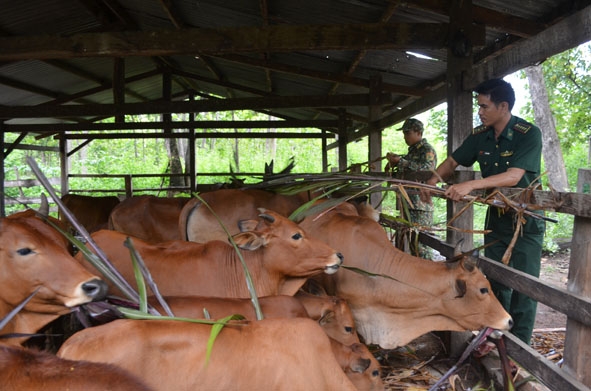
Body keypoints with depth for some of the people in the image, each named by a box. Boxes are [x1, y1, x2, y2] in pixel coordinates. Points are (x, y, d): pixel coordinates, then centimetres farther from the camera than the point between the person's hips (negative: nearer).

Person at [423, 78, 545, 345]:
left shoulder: (529, 134, -19)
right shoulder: (480, 136, 0)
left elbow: (513, 176, -29)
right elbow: (452, 162, 8)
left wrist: (471, 185, -38)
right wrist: (432, 181, -10)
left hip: (526, 221, -5)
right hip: (496, 216, 6)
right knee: (496, 281, 13)